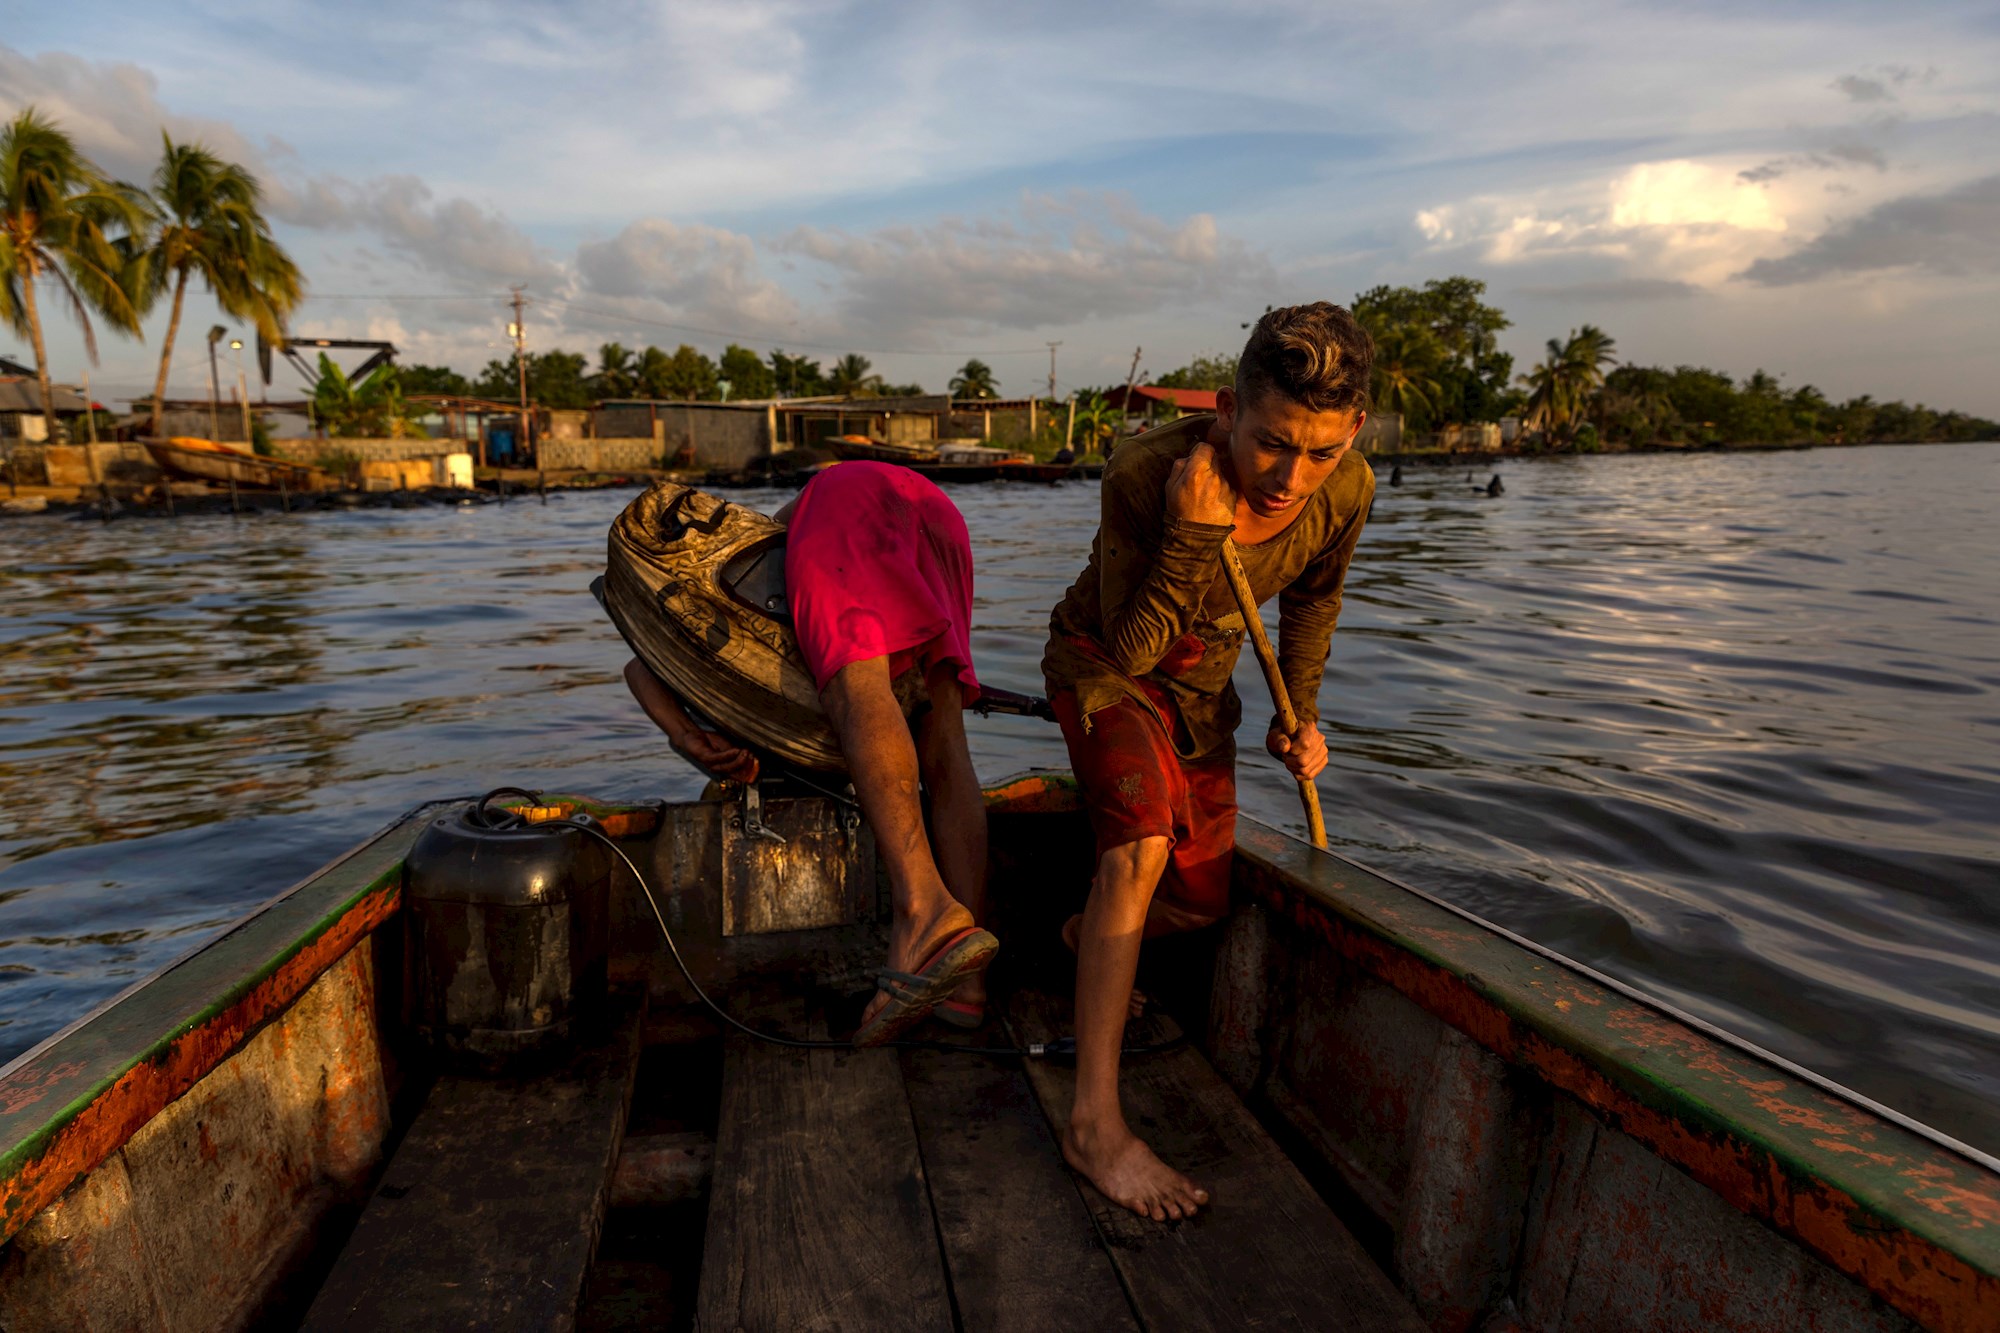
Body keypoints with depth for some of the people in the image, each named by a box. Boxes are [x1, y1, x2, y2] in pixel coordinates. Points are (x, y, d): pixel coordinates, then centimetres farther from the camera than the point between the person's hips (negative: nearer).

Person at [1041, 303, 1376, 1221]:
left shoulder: (1346, 490, -20)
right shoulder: (1145, 474, -35)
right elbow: (1130, 648, -32)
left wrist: (1301, 714, 0)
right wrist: (1194, 534, -43)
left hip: (1202, 681, 5)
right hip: (1102, 664, -5)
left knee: (1202, 903, 10)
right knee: (1140, 845, -30)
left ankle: (1090, 939, 44)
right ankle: (1095, 1124, -22)